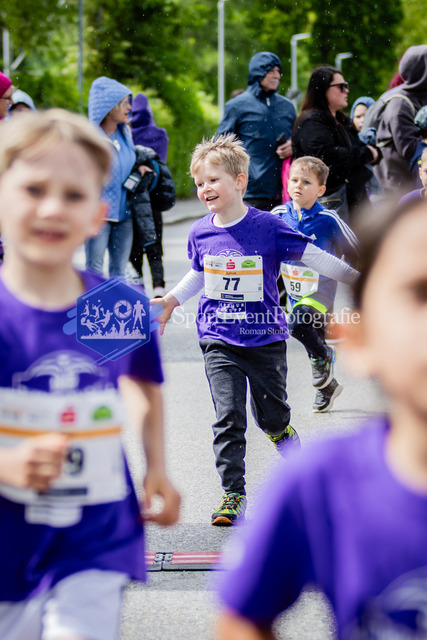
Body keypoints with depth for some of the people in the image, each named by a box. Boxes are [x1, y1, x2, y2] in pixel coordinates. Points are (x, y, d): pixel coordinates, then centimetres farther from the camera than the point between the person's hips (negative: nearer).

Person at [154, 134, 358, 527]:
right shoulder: (201, 232, 2)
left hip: (265, 337, -2)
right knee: (229, 417, -8)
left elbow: (311, 256, -4)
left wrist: (359, 277, -6)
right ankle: (233, 494, -1)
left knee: (272, 416, 7)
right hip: (219, 339, 2)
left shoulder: (268, 227, -10)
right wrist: (171, 301, 21)